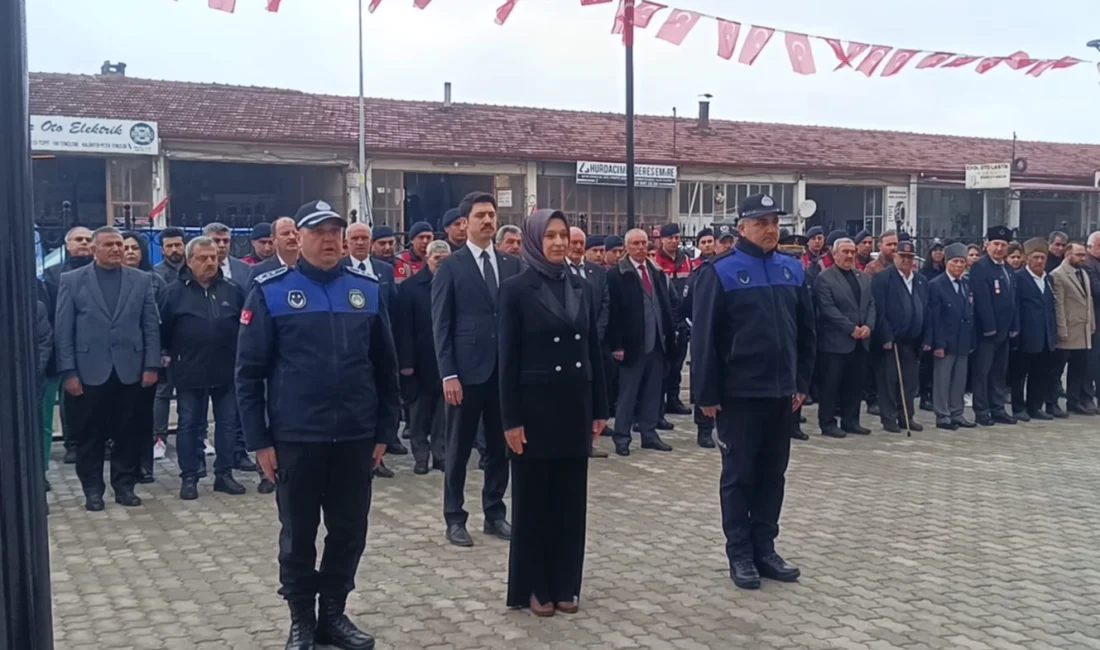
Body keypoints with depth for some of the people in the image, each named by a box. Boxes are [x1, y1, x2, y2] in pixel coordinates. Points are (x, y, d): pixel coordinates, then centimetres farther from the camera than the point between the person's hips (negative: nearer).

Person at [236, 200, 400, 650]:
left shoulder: (368, 289, 4)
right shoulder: (270, 292, -4)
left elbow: (385, 366, 8)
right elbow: (249, 371, -3)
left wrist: (385, 431, 7)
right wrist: (259, 440, -6)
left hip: (355, 437, 3)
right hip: (296, 438, -3)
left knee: (350, 531, 12)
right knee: (298, 535, 11)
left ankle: (333, 613, 30)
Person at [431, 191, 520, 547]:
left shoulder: (512, 265, 9)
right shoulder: (450, 266, -2)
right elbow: (441, 325, -5)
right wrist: (448, 374, -12)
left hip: (506, 370, 4)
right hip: (467, 371, -4)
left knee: (500, 447, 11)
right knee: (459, 449, 6)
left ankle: (495, 514, 24)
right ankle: (455, 518, 17)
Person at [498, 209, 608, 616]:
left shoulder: (583, 289, 7)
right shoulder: (516, 289, -6)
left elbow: (594, 351, 10)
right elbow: (508, 359, -8)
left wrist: (599, 409, 8)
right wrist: (511, 419, -11)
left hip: (575, 405, 5)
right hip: (535, 405, -4)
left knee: (571, 498, 11)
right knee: (533, 499, 6)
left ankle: (565, 585, 23)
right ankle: (533, 587, 18)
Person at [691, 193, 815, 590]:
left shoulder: (793, 271, 7)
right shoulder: (720, 273, -9)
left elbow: (805, 332, 13)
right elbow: (704, 338, -10)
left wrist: (801, 383, 9)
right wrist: (707, 393, -12)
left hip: (781, 392, 5)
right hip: (738, 393, -5)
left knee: (773, 474, 12)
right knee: (739, 476, 5)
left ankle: (765, 549, 24)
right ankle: (740, 555, 15)